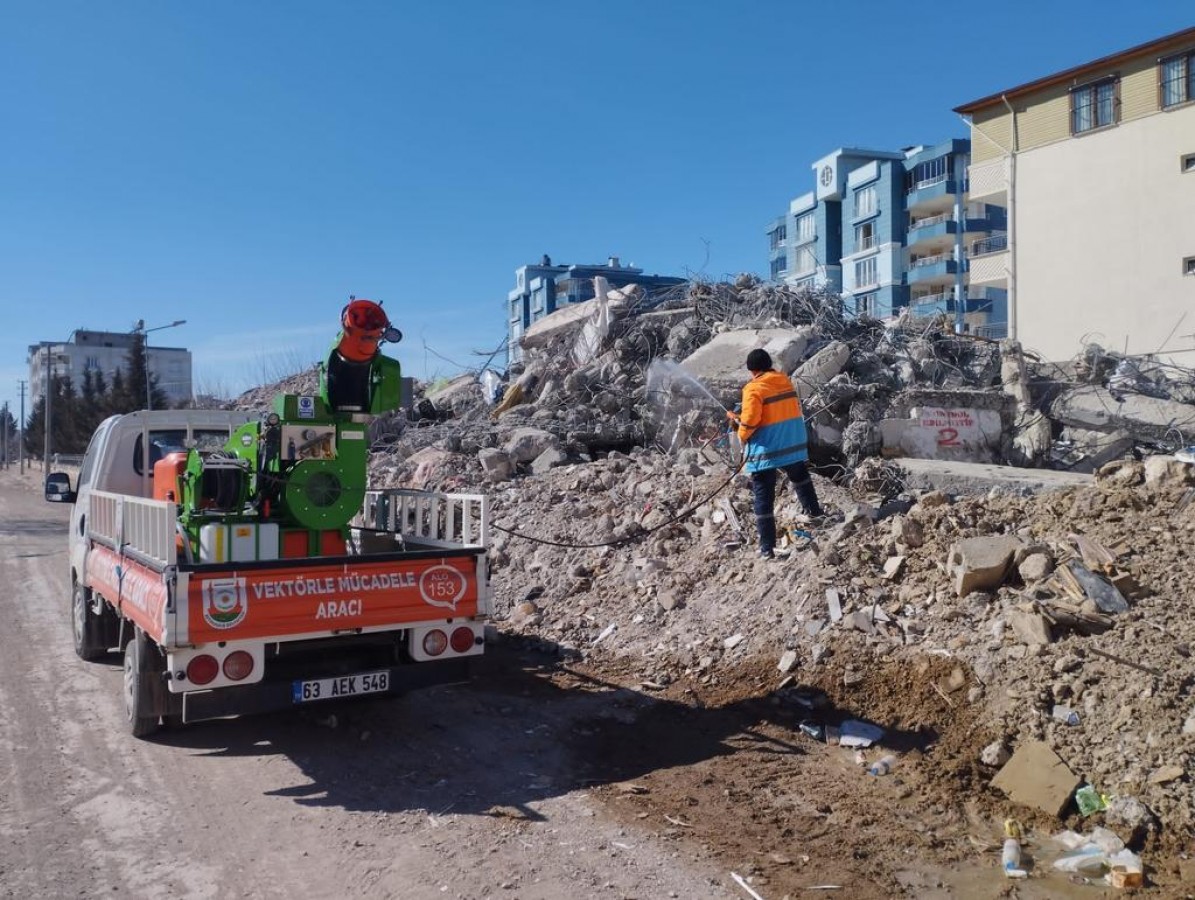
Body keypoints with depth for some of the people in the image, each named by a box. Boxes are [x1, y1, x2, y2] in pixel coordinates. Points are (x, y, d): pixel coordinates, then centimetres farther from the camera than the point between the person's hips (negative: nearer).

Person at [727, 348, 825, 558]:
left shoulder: (753, 388, -12)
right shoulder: (785, 380, 7)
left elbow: (749, 423, -18)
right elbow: (793, 408, 14)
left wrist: (742, 436, 4)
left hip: (765, 449, -6)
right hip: (794, 444, 6)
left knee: (763, 498, 0)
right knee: (800, 477, 33)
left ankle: (767, 547, -1)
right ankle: (814, 511, 53)